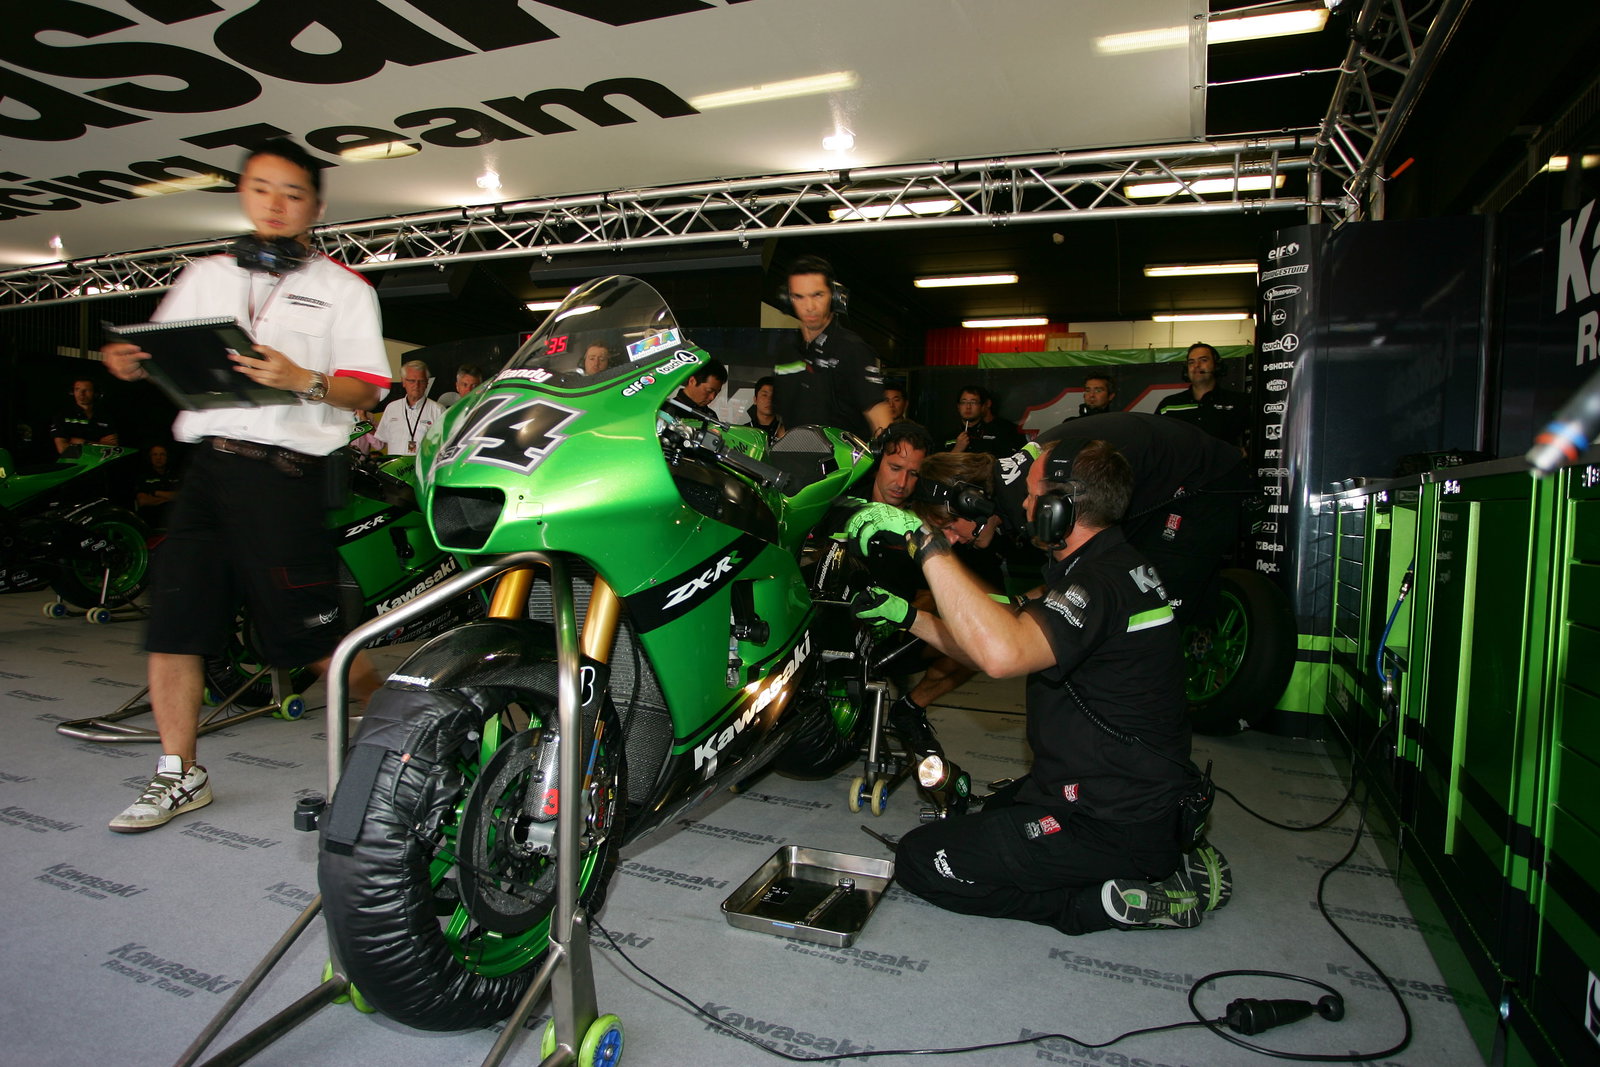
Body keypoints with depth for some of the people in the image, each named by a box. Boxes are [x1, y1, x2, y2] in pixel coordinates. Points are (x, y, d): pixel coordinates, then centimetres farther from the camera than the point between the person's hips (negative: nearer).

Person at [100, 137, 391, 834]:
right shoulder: (203, 277, 21)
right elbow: (166, 357, 22)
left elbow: (366, 390, -3)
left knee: (312, 636, -3)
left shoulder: (343, 288, 7)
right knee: (171, 624, 4)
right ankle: (180, 775, 19)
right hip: (205, 460, 5)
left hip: (287, 469, -5)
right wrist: (131, 361, -1)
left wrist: (303, 381, -21)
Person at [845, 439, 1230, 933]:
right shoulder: (1114, 564, 8)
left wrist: (925, 541, -39)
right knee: (989, 813, 32)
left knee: (921, 860, -7)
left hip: (1114, 826, -10)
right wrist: (905, 616, 9)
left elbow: (1002, 654, -45)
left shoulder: (1101, 583, -26)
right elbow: (1001, 642, 13)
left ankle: (1113, 902, -5)